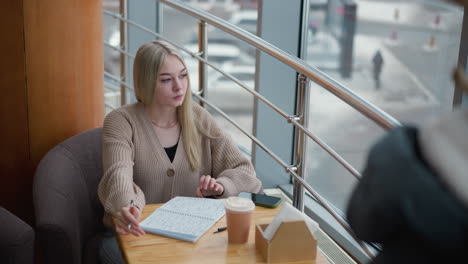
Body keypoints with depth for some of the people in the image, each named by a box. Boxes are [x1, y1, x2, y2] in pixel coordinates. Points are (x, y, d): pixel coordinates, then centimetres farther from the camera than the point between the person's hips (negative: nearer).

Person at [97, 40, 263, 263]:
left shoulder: (199, 119, 3)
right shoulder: (120, 122, -7)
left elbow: (244, 170, 2)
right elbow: (119, 175, -26)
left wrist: (221, 185, -21)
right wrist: (125, 207, -48)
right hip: (136, 233, -2)